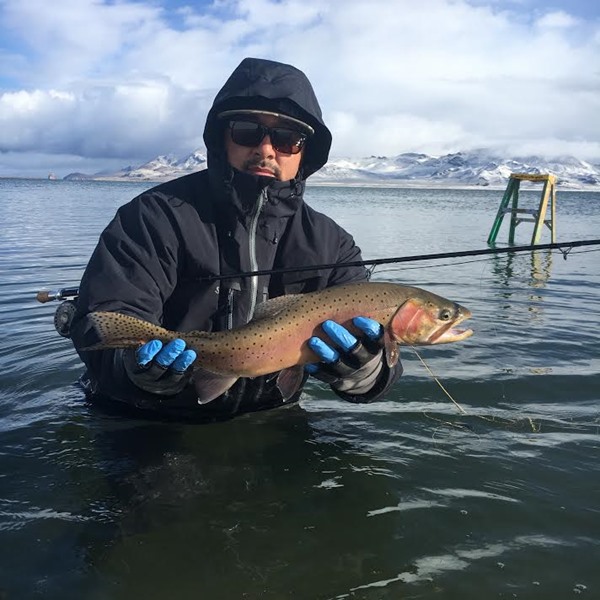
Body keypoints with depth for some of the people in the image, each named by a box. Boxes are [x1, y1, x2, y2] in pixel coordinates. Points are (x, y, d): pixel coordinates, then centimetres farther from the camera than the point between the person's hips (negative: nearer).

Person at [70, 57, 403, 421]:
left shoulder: (330, 244, 4)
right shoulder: (156, 217, -7)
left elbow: (371, 346, -3)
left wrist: (361, 370, -27)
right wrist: (139, 367, -36)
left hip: (269, 430, 2)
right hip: (149, 430, -1)